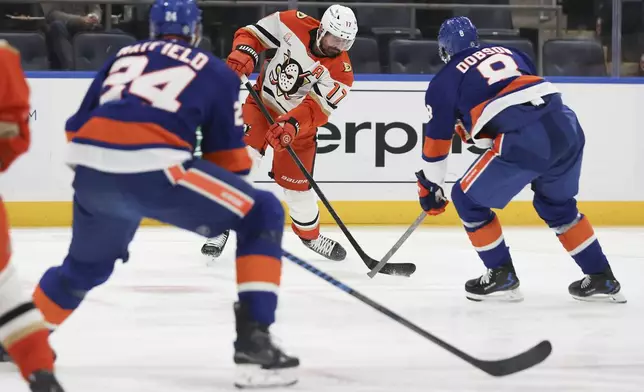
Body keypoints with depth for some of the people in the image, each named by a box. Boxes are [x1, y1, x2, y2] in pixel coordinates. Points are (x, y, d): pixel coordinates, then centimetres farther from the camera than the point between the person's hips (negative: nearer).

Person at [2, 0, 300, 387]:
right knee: (263, 216, 8)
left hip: (90, 169, 5)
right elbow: (226, 155, 17)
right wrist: (226, 210, 31)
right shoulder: (217, 72, 19)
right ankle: (253, 339, -4)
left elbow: (79, 127, 27)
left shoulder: (122, 57, 30)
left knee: (87, 265, 33)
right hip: (153, 169, -5)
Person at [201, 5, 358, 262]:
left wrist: (292, 125, -44)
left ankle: (309, 233, 33)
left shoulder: (341, 71, -19)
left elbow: (317, 107, -28)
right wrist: (243, 54, -27)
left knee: (297, 184, 6)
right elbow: (252, 34, -6)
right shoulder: (292, 24, -17)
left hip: (298, 124, 1)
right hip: (262, 103, -1)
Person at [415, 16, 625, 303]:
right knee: (557, 204, 29)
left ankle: (501, 276, 16)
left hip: (523, 140, -6)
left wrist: (429, 186, 30)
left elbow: (436, 139, 18)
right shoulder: (508, 52, 28)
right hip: (566, 127, 6)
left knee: (469, 200, 14)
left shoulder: (445, 81, 14)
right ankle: (602, 279, 29)